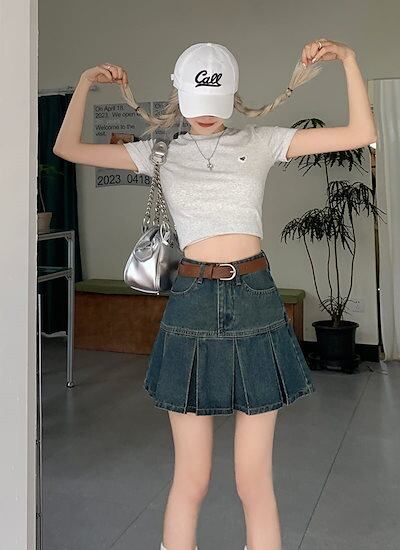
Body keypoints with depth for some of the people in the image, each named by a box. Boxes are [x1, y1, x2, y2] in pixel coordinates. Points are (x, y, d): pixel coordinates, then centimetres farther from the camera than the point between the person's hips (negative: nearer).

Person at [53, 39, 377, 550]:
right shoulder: (161, 152, 10)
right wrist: (86, 82, 6)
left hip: (256, 303, 0)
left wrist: (348, 58, -3)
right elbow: (68, 147, 12)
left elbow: (361, 134, 4)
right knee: (191, 479, 7)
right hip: (192, 305, 0)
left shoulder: (261, 142, 8)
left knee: (254, 480, 6)